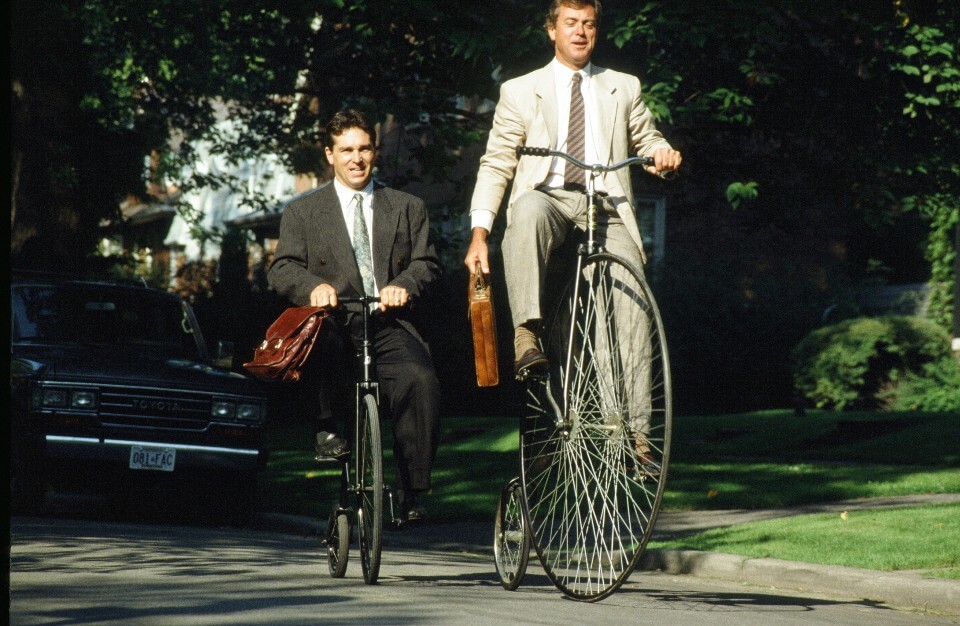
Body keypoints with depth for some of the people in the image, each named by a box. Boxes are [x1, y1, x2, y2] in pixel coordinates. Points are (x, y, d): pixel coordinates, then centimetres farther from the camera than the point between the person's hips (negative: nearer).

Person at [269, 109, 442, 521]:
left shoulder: (407, 208, 21)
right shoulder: (302, 212, 16)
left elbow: (426, 263, 11)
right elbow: (282, 270, 5)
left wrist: (404, 284, -14)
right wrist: (314, 285, -19)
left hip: (388, 323, 1)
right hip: (335, 320, -1)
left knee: (420, 379, -29)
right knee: (319, 336, -39)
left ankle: (412, 492, -20)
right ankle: (327, 428, -19)